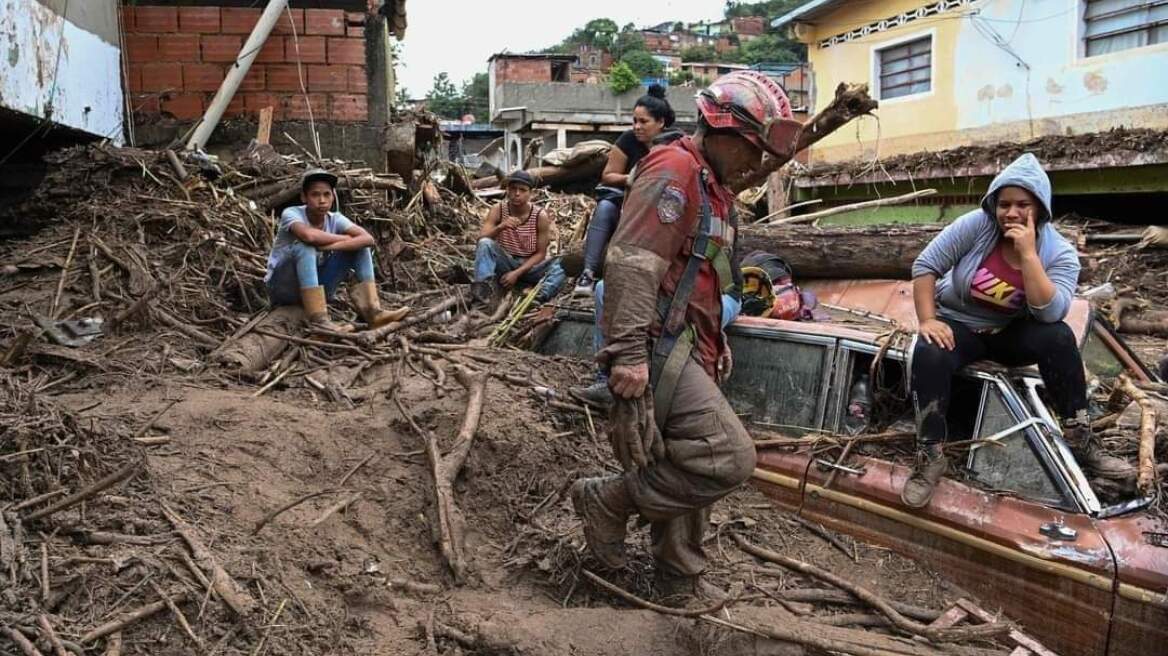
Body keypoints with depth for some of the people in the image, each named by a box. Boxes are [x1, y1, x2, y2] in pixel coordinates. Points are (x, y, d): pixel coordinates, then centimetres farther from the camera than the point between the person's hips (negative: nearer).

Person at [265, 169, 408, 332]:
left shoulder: (335, 219, -6)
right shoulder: (291, 213, -18)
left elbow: (367, 239, -22)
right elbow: (308, 235, -41)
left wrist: (329, 246, -33)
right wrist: (345, 239, -24)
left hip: (316, 287, 5)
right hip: (283, 288, -5)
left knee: (358, 246, -8)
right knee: (304, 247, -33)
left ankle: (372, 311, -19)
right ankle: (318, 320, -38)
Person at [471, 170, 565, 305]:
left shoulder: (540, 216, -13)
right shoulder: (499, 209, -9)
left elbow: (540, 253, -11)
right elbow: (481, 238, -17)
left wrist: (517, 273, -22)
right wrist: (500, 227, -37)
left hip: (529, 265, -1)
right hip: (505, 263, 1)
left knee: (560, 264, -28)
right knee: (485, 244, -27)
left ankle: (540, 296, -52)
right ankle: (484, 287, -41)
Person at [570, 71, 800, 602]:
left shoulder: (715, 186, 21)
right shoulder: (674, 170, -12)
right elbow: (631, 263, -23)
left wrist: (715, 343, 29)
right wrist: (629, 352, -28)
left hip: (688, 352, 10)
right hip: (659, 350, -10)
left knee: (686, 473, 14)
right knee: (729, 458, -17)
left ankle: (681, 586, 27)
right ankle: (609, 500, -3)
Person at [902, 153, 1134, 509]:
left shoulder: (1060, 253, -12)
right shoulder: (976, 225, -16)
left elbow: (1049, 313, -27)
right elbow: (925, 265, -15)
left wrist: (1028, 254, -31)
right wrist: (927, 320, -23)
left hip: (1012, 331, 2)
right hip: (958, 325, -1)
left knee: (1058, 337, -28)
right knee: (929, 356, -33)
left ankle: (1079, 440, -16)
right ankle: (930, 456, -25)